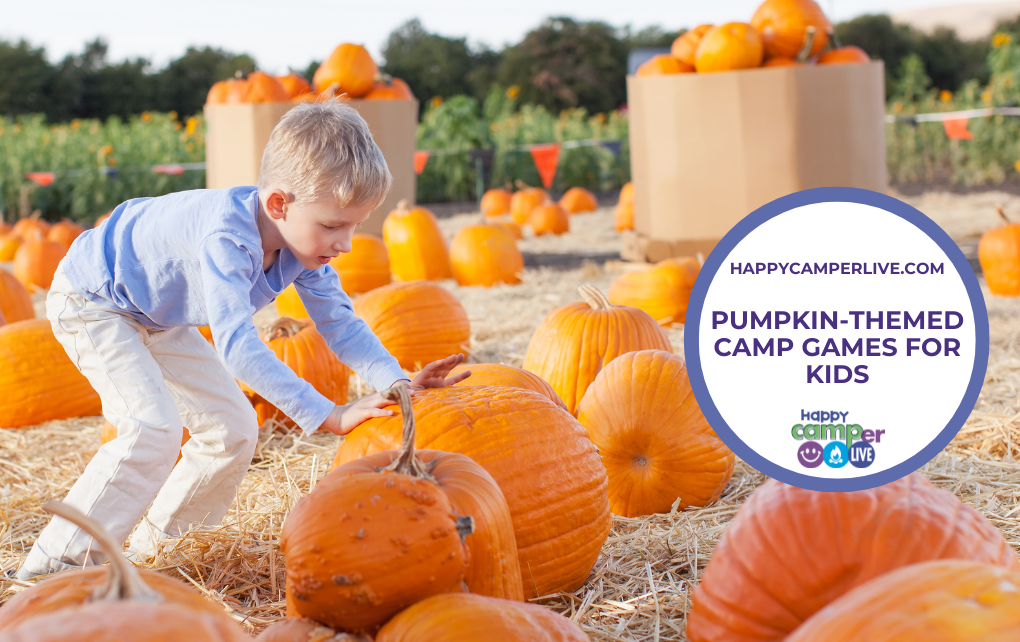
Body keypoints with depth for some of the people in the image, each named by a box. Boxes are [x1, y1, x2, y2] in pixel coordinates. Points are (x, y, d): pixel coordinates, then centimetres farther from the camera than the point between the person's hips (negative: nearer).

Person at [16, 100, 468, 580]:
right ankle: (58, 560, -16)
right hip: (91, 298, -8)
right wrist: (327, 415, -53)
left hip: (158, 317, 9)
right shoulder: (227, 238, -42)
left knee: (233, 429, 5)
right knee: (153, 427, -24)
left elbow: (340, 323, -8)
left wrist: (398, 382, -26)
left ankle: (156, 543, 20)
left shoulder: (306, 242, -16)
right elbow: (236, 343, -50)